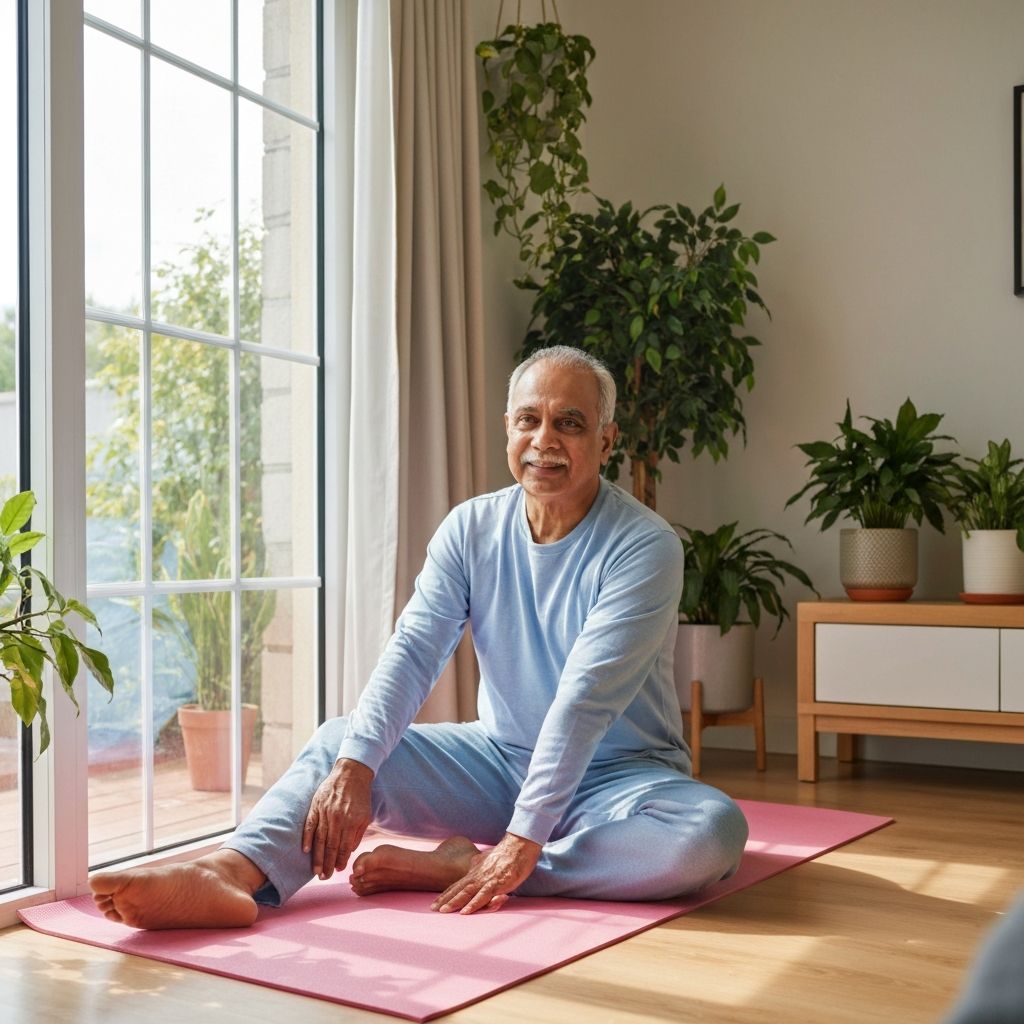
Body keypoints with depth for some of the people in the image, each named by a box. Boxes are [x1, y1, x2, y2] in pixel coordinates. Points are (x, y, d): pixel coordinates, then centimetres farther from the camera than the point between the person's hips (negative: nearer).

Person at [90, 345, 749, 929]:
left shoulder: (645, 547, -17)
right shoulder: (471, 530, -2)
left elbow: (587, 699, -26)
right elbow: (412, 652, -13)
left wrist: (524, 839, -32)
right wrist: (354, 766, -29)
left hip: (620, 772, -3)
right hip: (501, 758, 4)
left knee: (714, 831, -34)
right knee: (339, 741, -13)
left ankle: (462, 866, -31)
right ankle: (233, 874, -40)